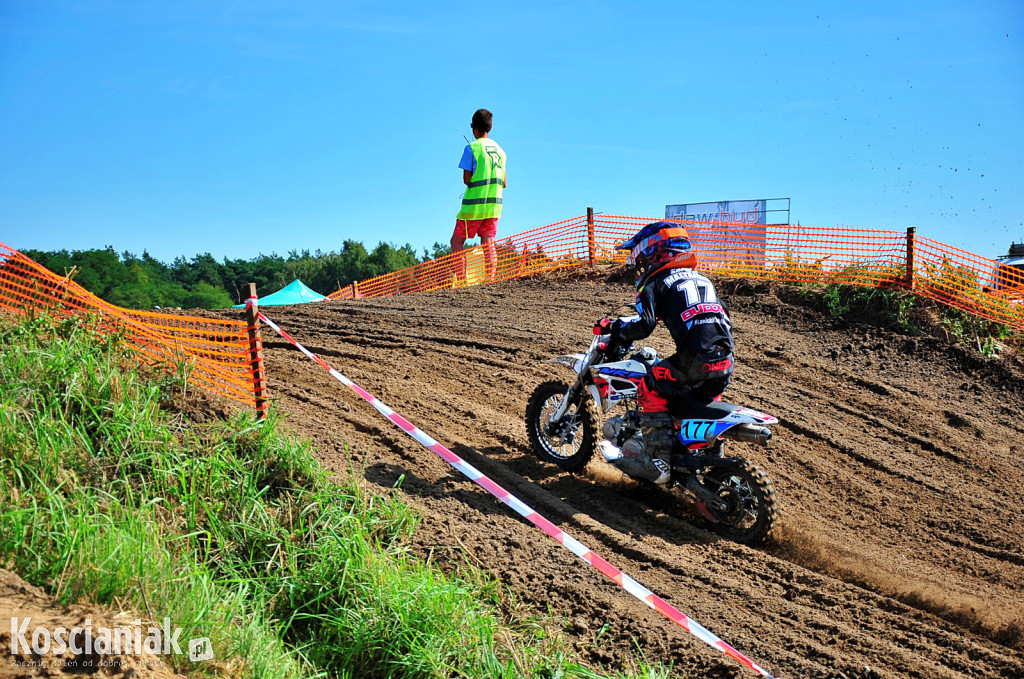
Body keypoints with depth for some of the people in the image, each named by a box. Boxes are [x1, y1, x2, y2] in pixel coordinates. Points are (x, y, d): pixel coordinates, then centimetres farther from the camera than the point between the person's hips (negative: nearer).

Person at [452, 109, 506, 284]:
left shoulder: (472, 148, -7)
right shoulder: (499, 149, 12)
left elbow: (466, 180, -10)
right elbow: (504, 183, 13)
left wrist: (476, 181, 10)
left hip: (474, 204, -6)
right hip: (494, 204, 6)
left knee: (457, 241, 5)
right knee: (488, 244, 5)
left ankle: (461, 281, -2)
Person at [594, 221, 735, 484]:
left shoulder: (656, 282, 5)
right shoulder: (702, 280, 27)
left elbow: (644, 324, -10)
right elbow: (724, 317, 30)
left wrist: (615, 328, 5)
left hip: (694, 360, -7)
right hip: (725, 363, 7)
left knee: (650, 390, 4)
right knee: (705, 399, 29)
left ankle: (657, 463, -3)